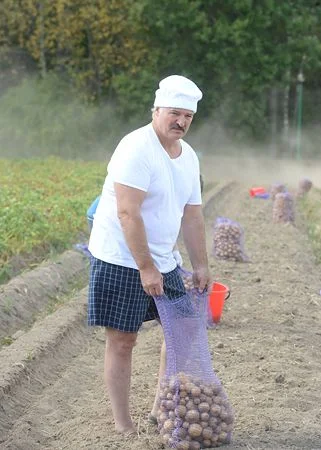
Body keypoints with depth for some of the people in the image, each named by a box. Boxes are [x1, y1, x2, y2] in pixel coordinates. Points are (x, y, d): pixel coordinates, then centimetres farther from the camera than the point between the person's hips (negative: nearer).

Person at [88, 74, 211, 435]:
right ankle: (123, 426, 8)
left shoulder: (188, 157, 8)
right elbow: (127, 213, -24)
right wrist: (145, 268, -25)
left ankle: (161, 408, 25)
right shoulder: (137, 149, -19)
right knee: (122, 340, -2)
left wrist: (201, 266, 9)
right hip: (121, 260, -8)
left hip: (162, 262, 9)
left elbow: (192, 215, 13)